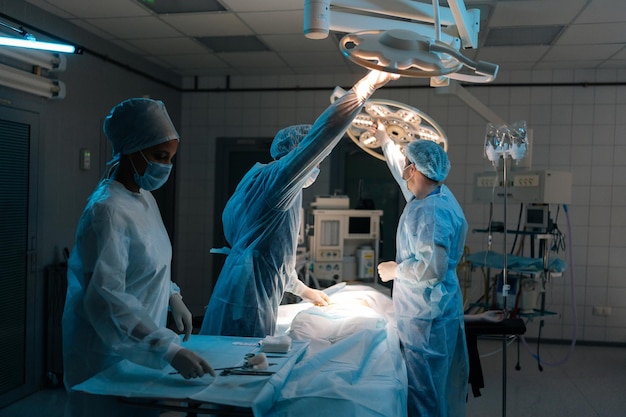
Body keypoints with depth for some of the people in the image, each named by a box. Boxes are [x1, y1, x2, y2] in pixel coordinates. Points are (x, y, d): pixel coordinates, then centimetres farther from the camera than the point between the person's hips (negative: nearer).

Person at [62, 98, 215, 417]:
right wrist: (170, 349, -33)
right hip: (111, 352, -8)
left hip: (141, 345, 8)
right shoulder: (106, 210, -24)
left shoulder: (145, 198, 4)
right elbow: (105, 298, -30)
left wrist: (173, 298, 4)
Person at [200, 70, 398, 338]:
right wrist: (370, 82, -16)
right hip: (247, 306, -10)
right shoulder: (276, 178, -10)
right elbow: (323, 133, -20)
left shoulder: (258, 182, 19)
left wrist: (303, 290, 33)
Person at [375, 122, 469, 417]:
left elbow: (432, 268, -30)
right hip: (437, 310, 10)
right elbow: (402, 174, 27)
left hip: (426, 315, -10)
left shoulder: (430, 212, -24)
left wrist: (395, 270, -14)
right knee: (444, 383, 20)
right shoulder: (436, 194, 7)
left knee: (423, 389, 1)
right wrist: (384, 140, 37)